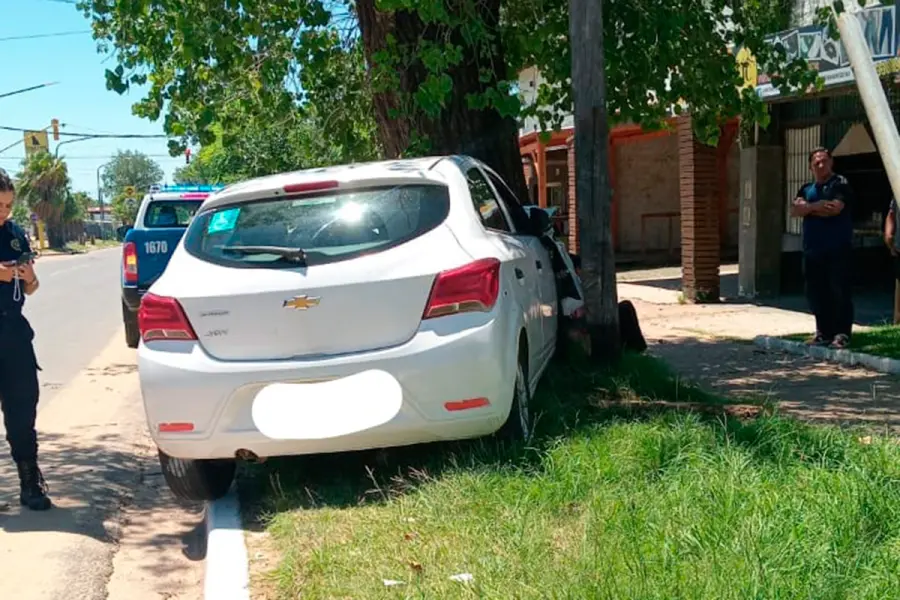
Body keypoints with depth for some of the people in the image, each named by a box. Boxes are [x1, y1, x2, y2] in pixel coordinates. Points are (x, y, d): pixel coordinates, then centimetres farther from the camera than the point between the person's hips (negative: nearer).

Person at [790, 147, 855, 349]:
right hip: (813, 251, 6)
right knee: (816, 294, 8)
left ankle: (842, 334, -3)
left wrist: (807, 207, -6)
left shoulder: (841, 184, -2)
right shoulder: (807, 189, 17)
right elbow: (794, 210, 3)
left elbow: (835, 208, -18)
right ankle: (824, 332, 17)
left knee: (840, 293, -6)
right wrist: (815, 206, -13)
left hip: (838, 251, -6)